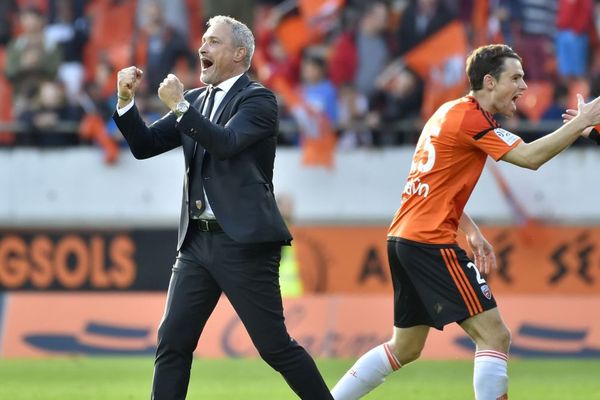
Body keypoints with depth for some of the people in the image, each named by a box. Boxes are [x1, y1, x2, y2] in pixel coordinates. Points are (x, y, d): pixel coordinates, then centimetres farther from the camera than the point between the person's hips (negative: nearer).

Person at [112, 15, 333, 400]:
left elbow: (227, 143, -21)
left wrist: (180, 105, -18)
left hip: (244, 242, -7)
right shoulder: (196, 100, 16)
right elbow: (145, 146, 14)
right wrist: (126, 100, -1)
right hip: (198, 240, 7)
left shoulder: (258, 99, -4)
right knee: (173, 342, 2)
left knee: (275, 346, -5)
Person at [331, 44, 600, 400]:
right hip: (431, 241, -10)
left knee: (406, 348, 19)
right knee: (495, 336, -10)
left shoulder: (451, 112, 18)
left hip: (403, 237, 10)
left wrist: (472, 232, 17)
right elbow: (530, 157, -22)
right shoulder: (471, 119, -12)